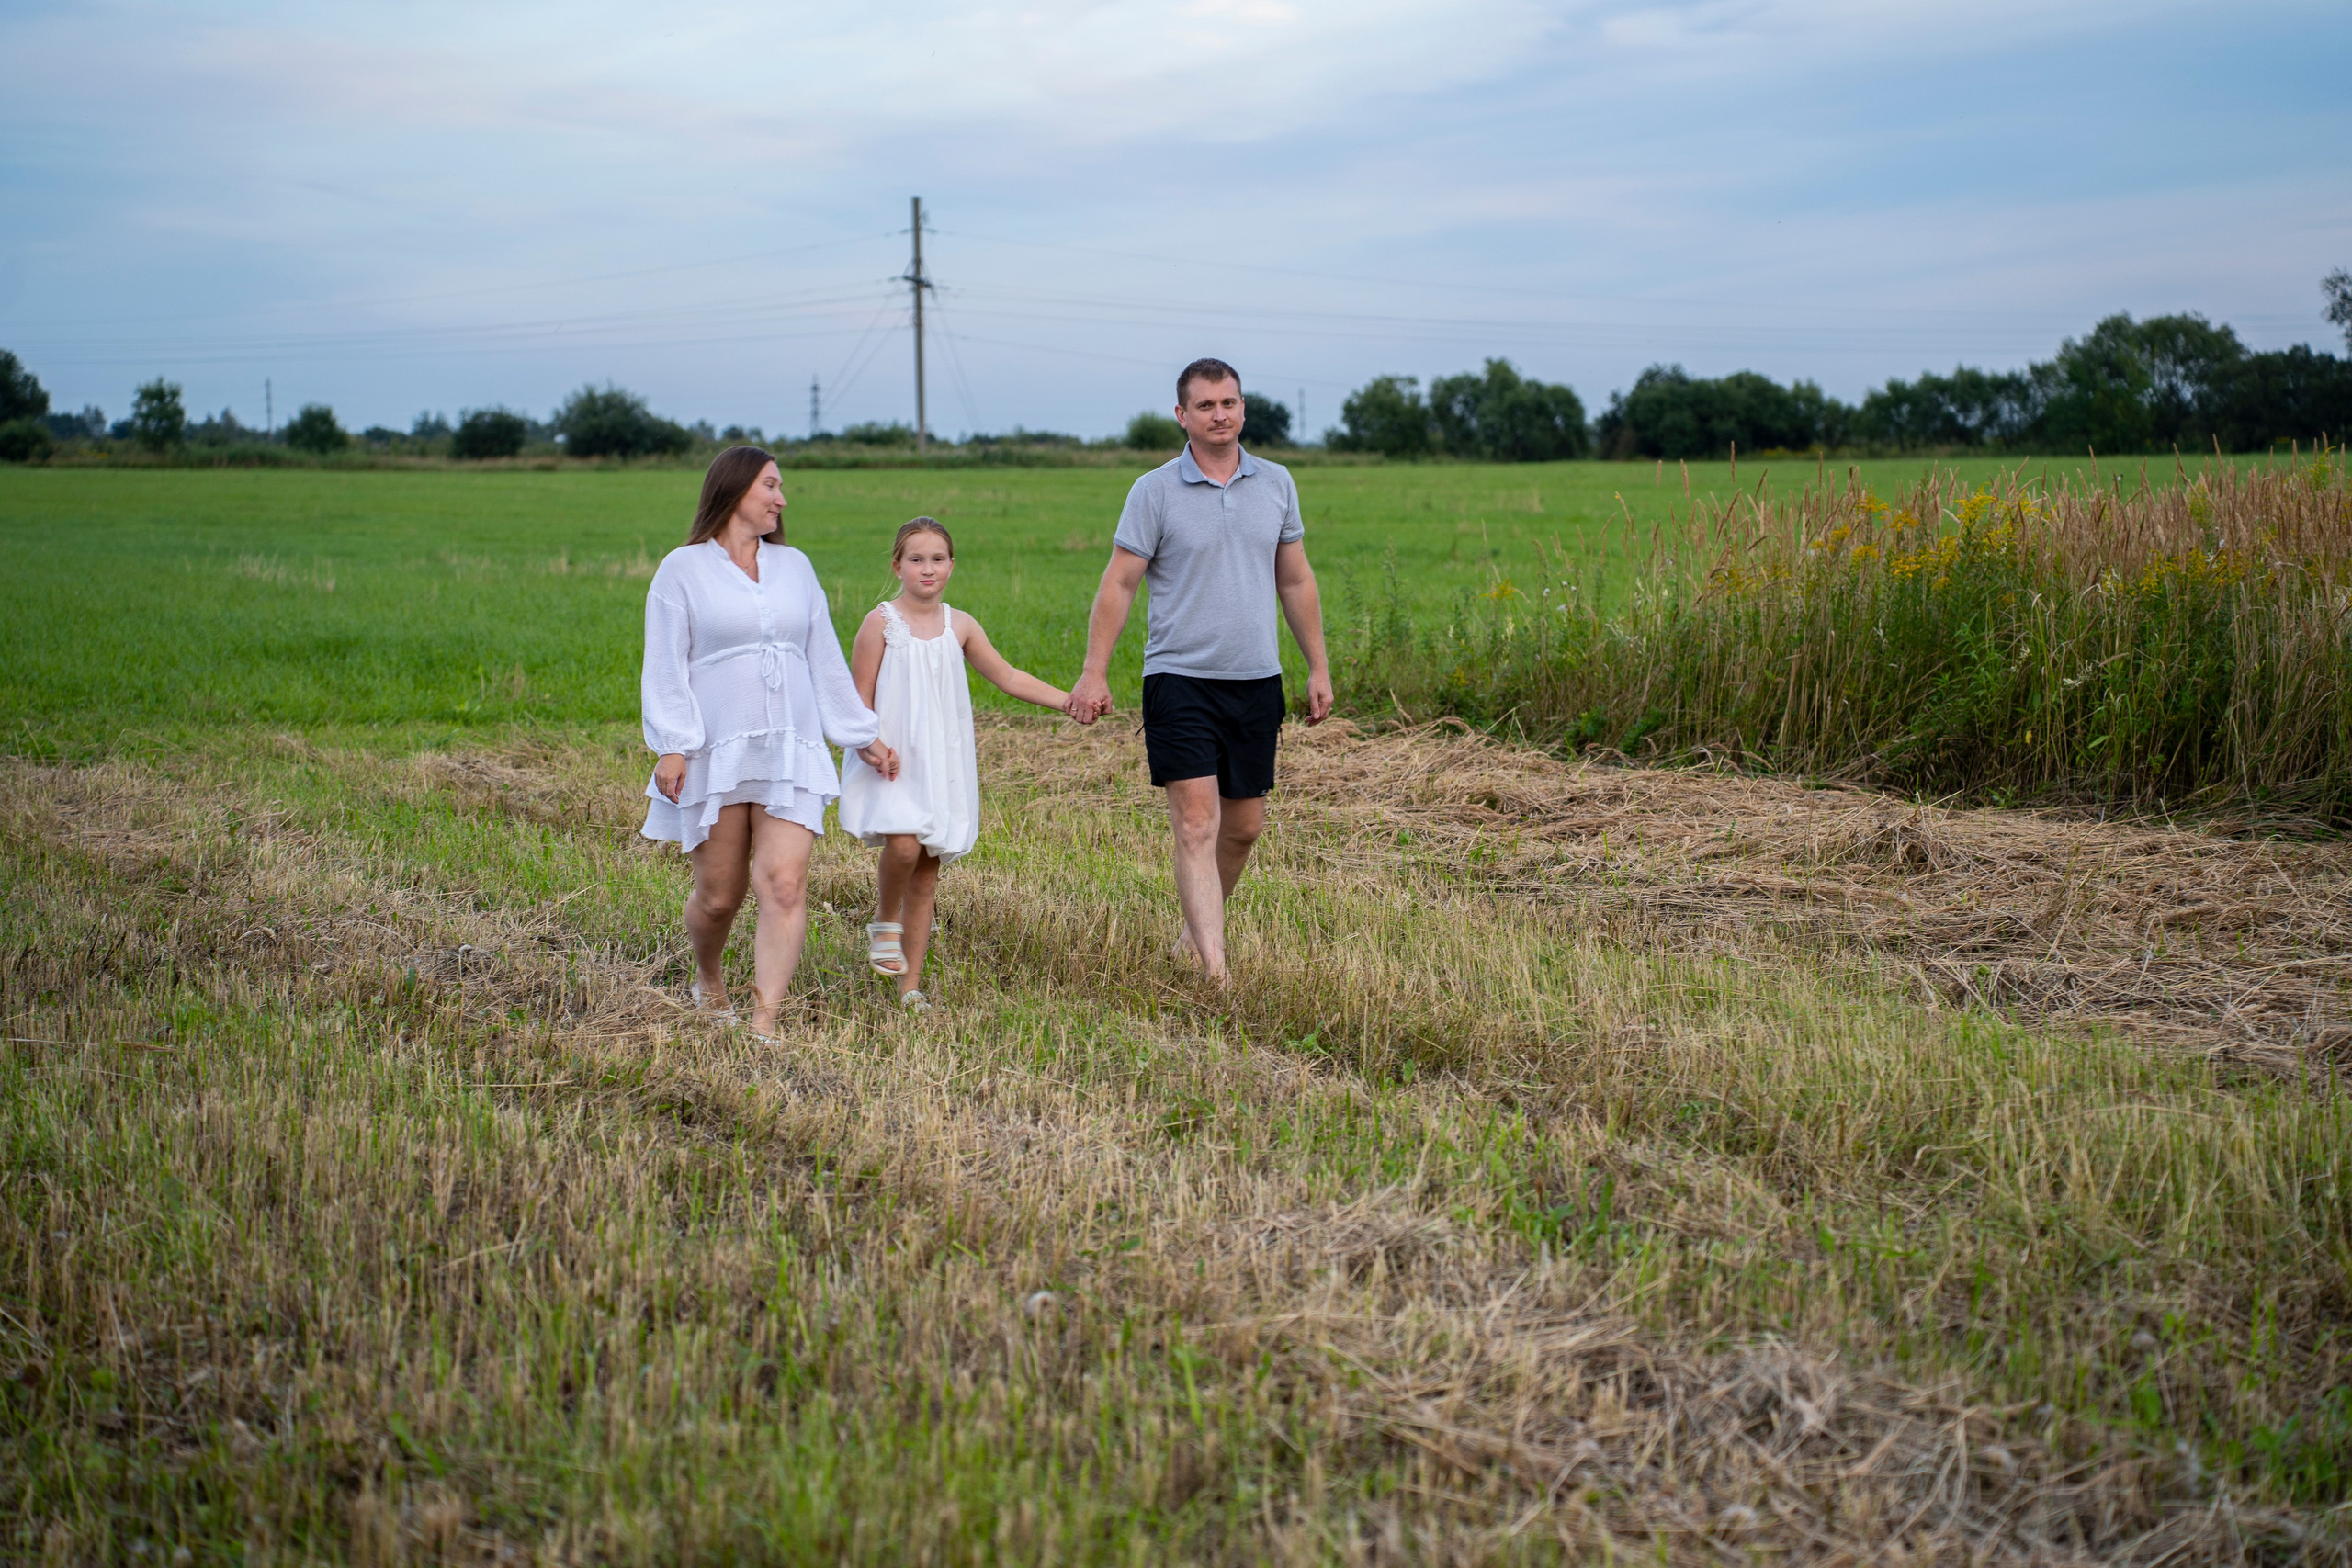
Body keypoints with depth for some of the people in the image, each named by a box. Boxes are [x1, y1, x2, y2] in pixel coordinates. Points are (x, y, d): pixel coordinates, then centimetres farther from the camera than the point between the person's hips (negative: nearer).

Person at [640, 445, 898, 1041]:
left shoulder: (794, 567, 16)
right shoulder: (683, 569, 4)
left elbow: (825, 661, 21)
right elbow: (666, 666, -1)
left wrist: (862, 736, 21)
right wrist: (671, 745, -12)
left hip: (790, 752, 3)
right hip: (716, 752, -2)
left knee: (785, 885, -13)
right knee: (718, 895, 4)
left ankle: (765, 1024, -14)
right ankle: (708, 979, 35)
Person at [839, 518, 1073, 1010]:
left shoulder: (959, 626, 8)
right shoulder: (882, 622, -4)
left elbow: (1008, 678, 12)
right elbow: (860, 698, -3)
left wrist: (1070, 701, 5)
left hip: (942, 764, 4)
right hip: (893, 764, -4)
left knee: (927, 874, 4)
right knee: (904, 844, -27)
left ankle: (911, 986, 11)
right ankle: (884, 920, 4)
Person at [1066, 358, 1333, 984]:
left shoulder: (1276, 483, 8)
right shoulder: (1154, 492, -3)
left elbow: (1295, 581, 15)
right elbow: (1118, 584, -3)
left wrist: (1318, 667, 14)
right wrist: (1094, 673, -10)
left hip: (1257, 680, 5)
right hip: (1180, 679, -4)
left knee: (1244, 826, 11)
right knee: (1196, 823, -12)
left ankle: (1195, 933, 33)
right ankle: (1214, 972, -16)